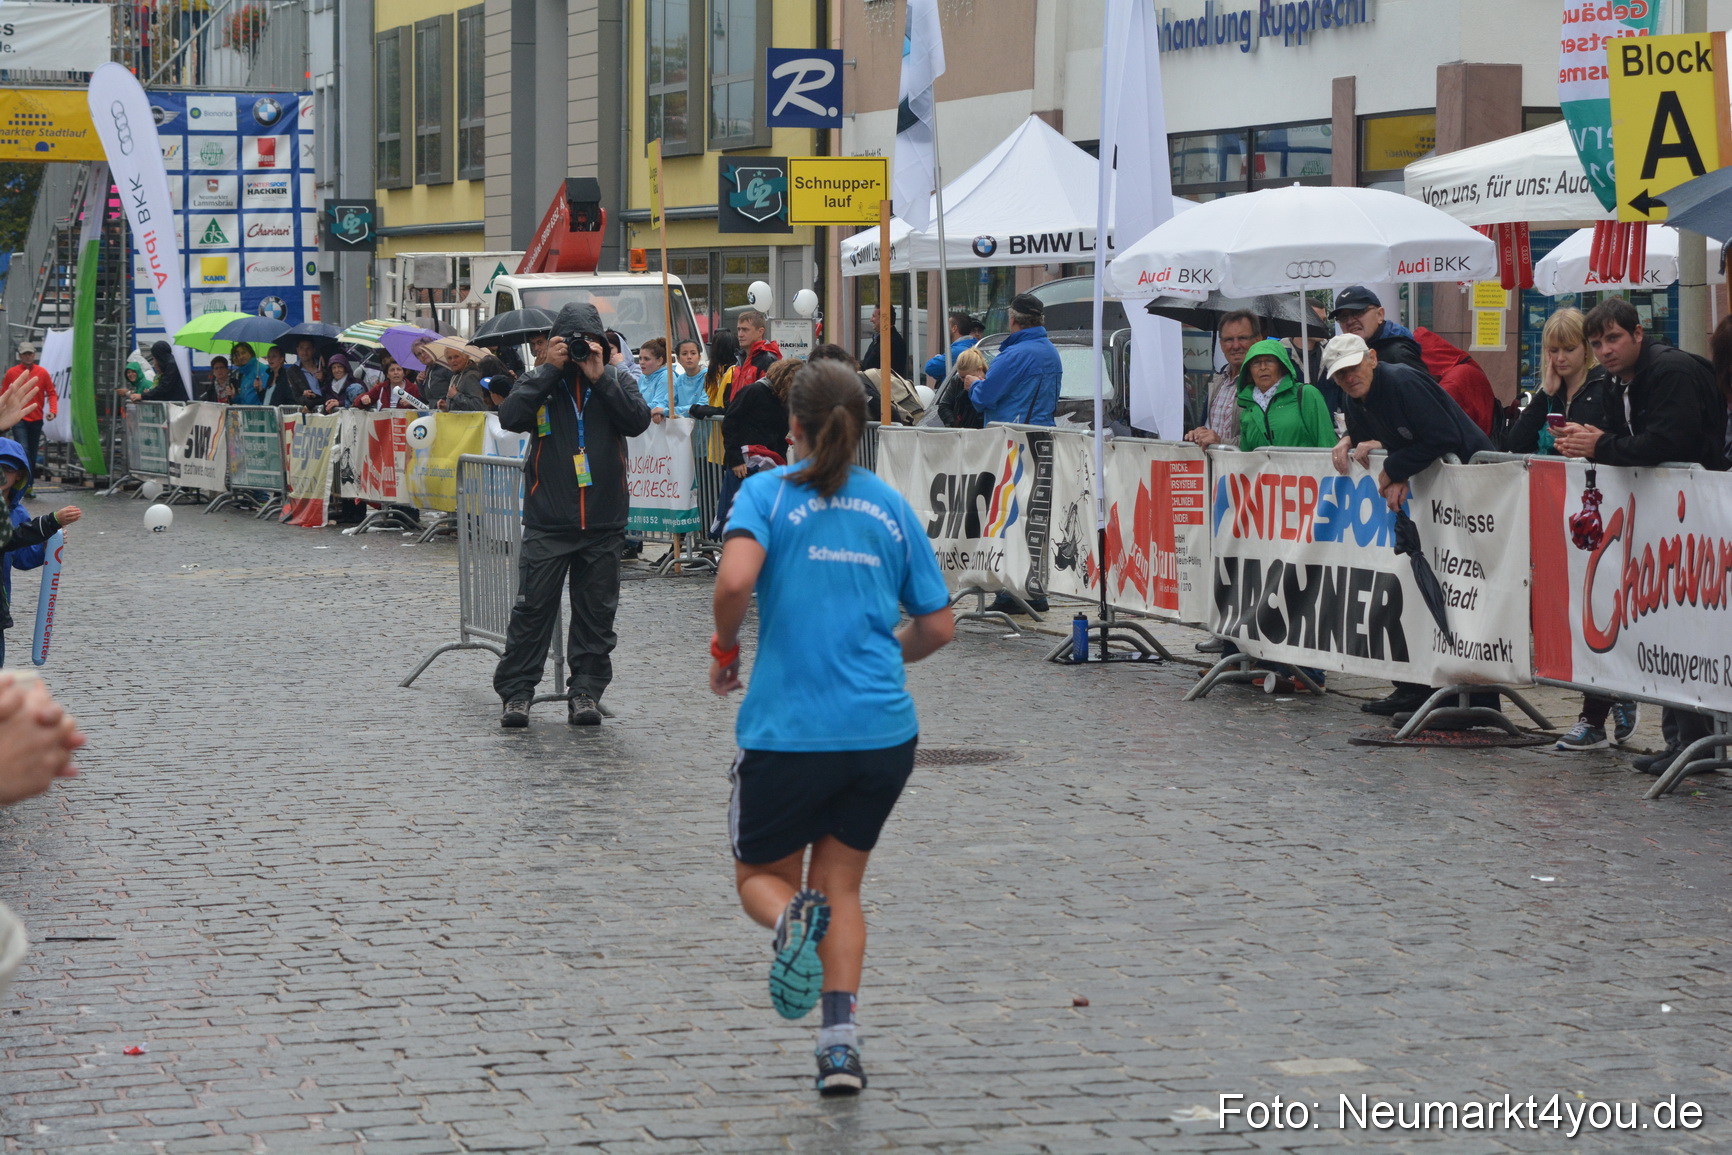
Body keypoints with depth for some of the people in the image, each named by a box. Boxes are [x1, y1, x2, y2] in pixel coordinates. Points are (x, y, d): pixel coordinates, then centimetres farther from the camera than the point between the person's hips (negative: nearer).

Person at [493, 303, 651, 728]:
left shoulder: (616, 381, 8)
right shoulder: (540, 382, 6)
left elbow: (637, 420, -9)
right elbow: (511, 417, -12)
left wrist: (599, 377, -12)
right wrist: (551, 369, -11)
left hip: (603, 523, 2)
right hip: (547, 522, -2)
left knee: (596, 613, 6)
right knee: (532, 608, -3)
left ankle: (586, 692, 13)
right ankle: (516, 693, 2)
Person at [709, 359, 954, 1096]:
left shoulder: (769, 492, -2)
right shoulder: (892, 508, 9)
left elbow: (735, 580, -20)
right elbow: (938, 627, 12)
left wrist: (724, 649, -1)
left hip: (788, 730, -3)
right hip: (883, 731, 3)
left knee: (761, 877, 17)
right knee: (840, 885, 17)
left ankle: (793, 918, -19)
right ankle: (841, 1041, 1)